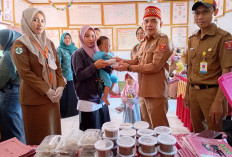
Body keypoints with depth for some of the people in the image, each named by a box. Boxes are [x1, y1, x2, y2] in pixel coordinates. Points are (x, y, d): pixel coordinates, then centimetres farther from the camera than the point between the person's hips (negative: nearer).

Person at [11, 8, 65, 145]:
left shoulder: (49, 43, 13)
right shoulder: (20, 45, -5)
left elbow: (58, 67, 10)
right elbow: (25, 72, -13)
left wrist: (60, 87, -5)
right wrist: (47, 91, -16)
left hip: (53, 96, 6)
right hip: (35, 98, -5)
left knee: (54, 131, 12)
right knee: (39, 138, 3)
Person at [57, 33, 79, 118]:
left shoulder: (75, 49, 11)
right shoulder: (59, 50, -3)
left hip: (74, 77, 4)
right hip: (65, 78, -4)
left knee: (74, 95, 11)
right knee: (65, 96, 4)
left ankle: (73, 111, 27)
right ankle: (63, 113, 19)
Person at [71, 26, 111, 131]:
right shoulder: (78, 54, -4)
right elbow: (79, 75, -13)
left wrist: (106, 65, -3)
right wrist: (95, 66, -23)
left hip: (101, 98, 6)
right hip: (88, 100, -6)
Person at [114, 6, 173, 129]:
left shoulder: (163, 40, -10)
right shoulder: (143, 43, 17)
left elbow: (155, 66, -18)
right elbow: (137, 61, 16)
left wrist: (129, 68, -15)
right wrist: (122, 61, -2)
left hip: (156, 92, -8)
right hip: (143, 91, 8)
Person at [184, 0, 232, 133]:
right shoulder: (192, 39, 9)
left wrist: (218, 102, -18)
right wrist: (187, 93, 14)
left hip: (212, 92, -5)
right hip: (194, 92, 6)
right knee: (197, 131, 19)